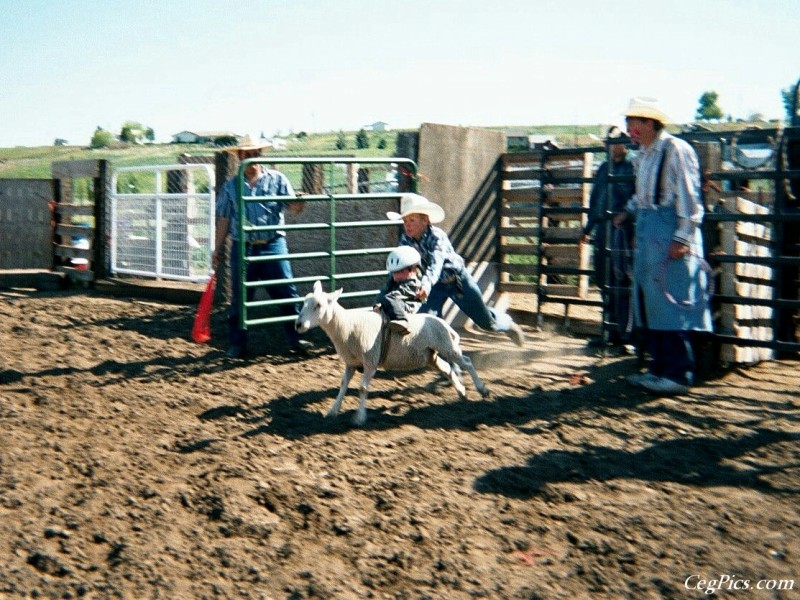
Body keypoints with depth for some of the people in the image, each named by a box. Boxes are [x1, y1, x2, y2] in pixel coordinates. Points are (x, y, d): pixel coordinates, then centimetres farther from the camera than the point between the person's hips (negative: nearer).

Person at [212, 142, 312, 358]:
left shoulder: (277, 179, 5)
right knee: (239, 298, 6)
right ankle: (237, 344, 16)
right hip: (242, 248, 1)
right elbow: (223, 219, 12)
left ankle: (296, 338, 7)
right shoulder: (231, 185, 9)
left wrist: (299, 204, -28)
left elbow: (293, 205, -4)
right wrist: (217, 249, 10)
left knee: (287, 292, -2)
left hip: (273, 245, -1)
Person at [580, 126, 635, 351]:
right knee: (605, 282, 11)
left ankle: (622, 333, 1)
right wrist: (588, 228, 21)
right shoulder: (604, 168, 16)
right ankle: (611, 331, 21)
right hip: (602, 229, 7)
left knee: (620, 283, -6)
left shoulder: (632, 168, -4)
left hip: (622, 230, -7)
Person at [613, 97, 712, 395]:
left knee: (672, 301, -8)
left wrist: (682, 237, -19)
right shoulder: (643, 155, 14)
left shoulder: (676, 150, -12)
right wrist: (629, 212, 17)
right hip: (646, 230, 9)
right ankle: (658, 367, 20)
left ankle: (678, 374, -3)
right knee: (649, 301, 11)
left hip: (669, 231, -9)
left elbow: (689, 196, -15)